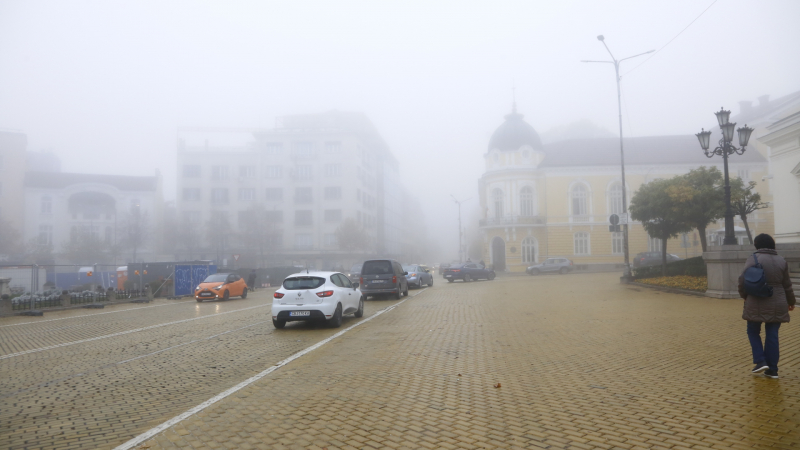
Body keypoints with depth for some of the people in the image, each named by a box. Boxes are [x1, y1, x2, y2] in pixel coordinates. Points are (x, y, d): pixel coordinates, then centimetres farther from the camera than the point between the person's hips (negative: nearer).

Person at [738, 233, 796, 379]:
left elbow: (743, 280, -9)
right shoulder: (781, 261, 5)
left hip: (757, 304, -4)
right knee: (772, 335, 8)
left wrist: (745, 296, 8)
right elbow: (787, 285, 12)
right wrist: (791, 301, 27)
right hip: (777, 305, 4)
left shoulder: (754, 258, -8)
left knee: (753, 331, 13)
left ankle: (760, 361, 2)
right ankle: (772, 369, 11)